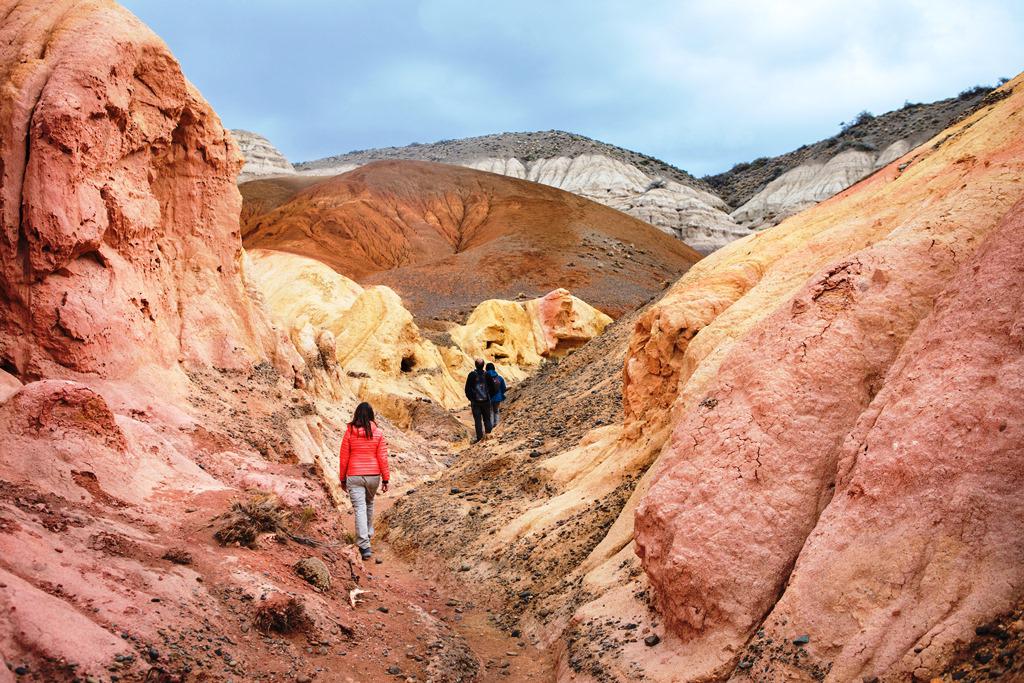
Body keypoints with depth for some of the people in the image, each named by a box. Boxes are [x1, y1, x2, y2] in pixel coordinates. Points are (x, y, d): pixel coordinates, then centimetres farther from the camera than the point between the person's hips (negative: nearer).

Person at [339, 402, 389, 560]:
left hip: (354, 476, -2)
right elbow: (382, 458, -4)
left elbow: (344, 458, -1)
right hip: (373, 476, 2)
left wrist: (342, 479, 10)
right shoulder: (378, 433, -5)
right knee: (369, 503, 26)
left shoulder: (349, 432, -5)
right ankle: (368, 532, 45)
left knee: (360, 509, -4)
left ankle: (364, 546, -12)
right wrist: (385, 479, 3)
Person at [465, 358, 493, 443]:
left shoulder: (472, 375, -8)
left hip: (475, 401, -1)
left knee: (477, 420, 2)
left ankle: (479, 437, 1)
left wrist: (470, 398, 11)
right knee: (487, 419, 12)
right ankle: (488, 434, 9)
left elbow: (467, 389, -3)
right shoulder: (487, 375, -5)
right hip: (486, 401, 1)